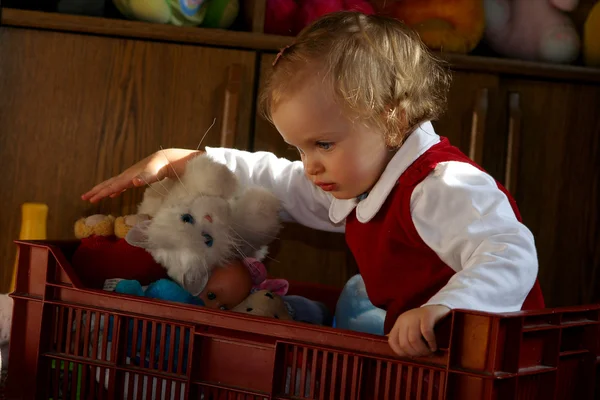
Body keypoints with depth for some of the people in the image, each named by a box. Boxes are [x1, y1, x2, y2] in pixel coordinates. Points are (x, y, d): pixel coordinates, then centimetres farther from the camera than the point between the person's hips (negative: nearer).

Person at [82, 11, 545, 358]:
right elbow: (277, 179, 25)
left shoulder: (442, 187, -21)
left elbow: (512, 256, -33)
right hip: (428, 360, 10)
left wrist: (443, 308, -50)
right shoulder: (358, 183, 12)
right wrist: (180, 161, 22)